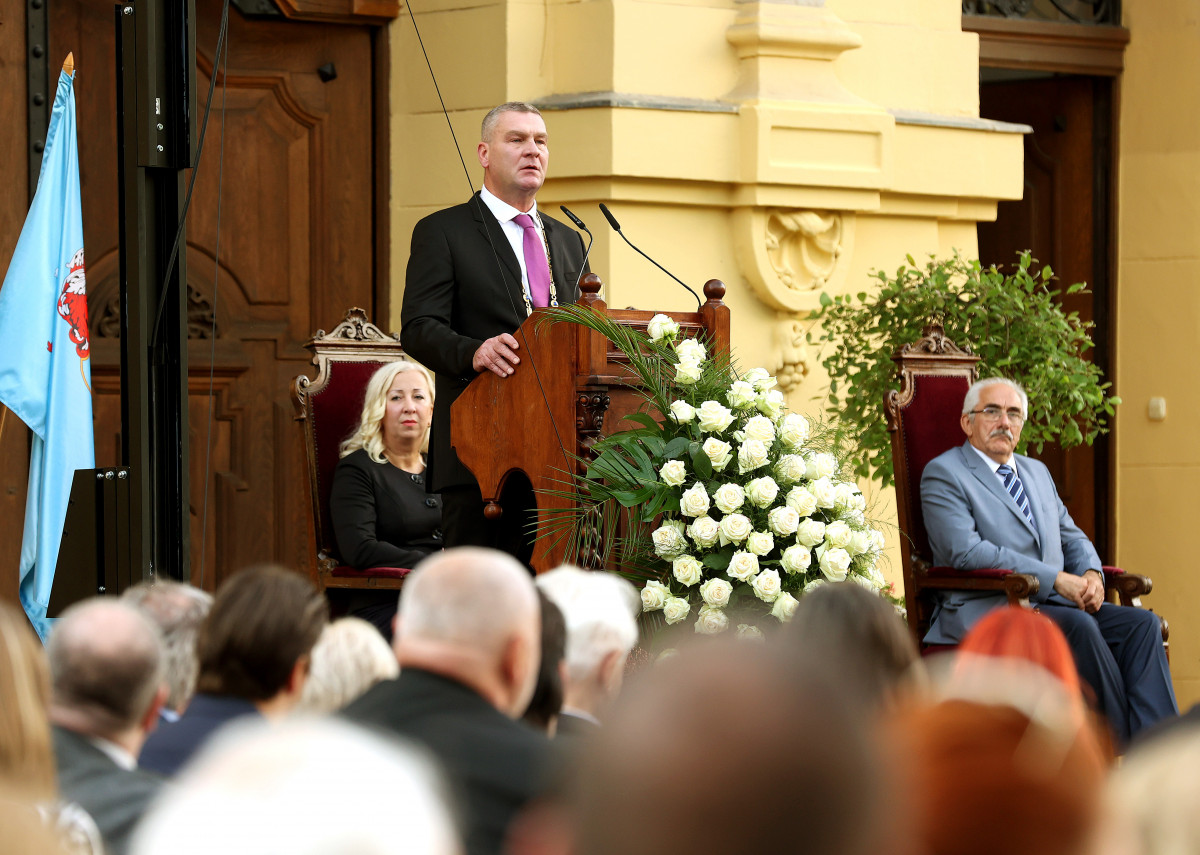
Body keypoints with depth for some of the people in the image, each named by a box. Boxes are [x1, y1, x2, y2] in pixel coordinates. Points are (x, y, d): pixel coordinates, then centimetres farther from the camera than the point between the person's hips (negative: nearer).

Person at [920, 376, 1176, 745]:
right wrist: (1057, 579, -19)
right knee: (1079, 626, -33)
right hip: (985, 611, -7)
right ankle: (1128, 742, -26)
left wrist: (1091, 575, -1)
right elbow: (966, 551, -15)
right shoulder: (943, 474, -2)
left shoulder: (1037, 472, 24)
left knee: (1141, 623, -17)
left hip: (1057, 603, 7)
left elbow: (1071, 536, 26)